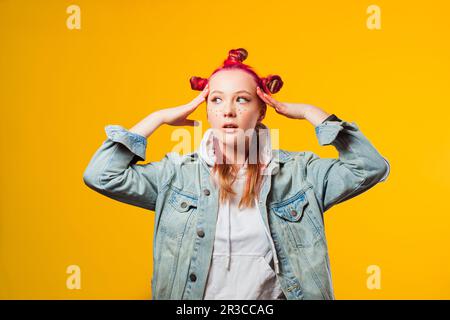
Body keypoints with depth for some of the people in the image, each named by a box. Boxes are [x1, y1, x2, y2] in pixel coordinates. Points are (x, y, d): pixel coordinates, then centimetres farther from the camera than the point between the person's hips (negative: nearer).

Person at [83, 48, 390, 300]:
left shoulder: (299, 172, 5)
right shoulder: (178, 173, 5)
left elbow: (370, 167, -1)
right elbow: (101, 175, -1)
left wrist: (310, 113, 1)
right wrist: (158, 117, 2)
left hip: (276, 293, 0)